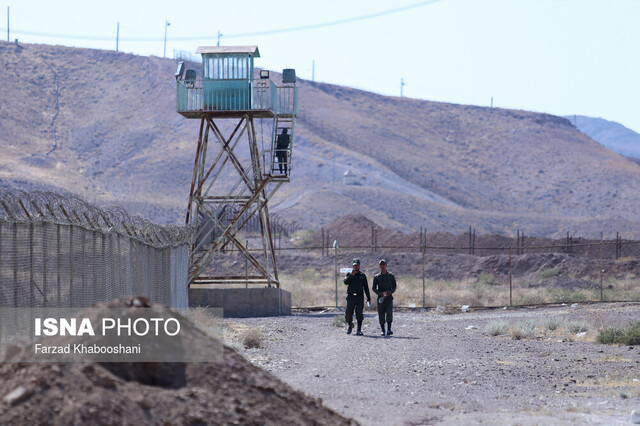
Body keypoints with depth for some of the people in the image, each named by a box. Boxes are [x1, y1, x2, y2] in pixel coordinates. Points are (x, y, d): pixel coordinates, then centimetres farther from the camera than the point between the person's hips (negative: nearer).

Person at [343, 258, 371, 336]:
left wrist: (368, 297, 8)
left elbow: (366, 287, 14)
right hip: (351, 296, 0)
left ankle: (359, 330, -13)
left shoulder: (362, 275, 12)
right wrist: (351, 275, -21)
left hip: (360, 297, 0)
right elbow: (346, 282, -8)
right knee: (348, 313, 2)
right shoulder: (349, 274, 9)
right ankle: (350, 325, 30)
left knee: (359, 313, -12)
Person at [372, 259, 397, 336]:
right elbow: (374, 288, 8)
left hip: (389, 297, -1)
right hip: (380, 298, 1)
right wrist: (379, 293, -12)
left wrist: (390, 292, -9)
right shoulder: (377, 277, 9)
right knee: (381, 315, 1)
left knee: (389, 312, -18)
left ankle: (389, 330, -25)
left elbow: (394, 286, 12)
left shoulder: (391, 276, 9)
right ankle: (383, 330, 12)